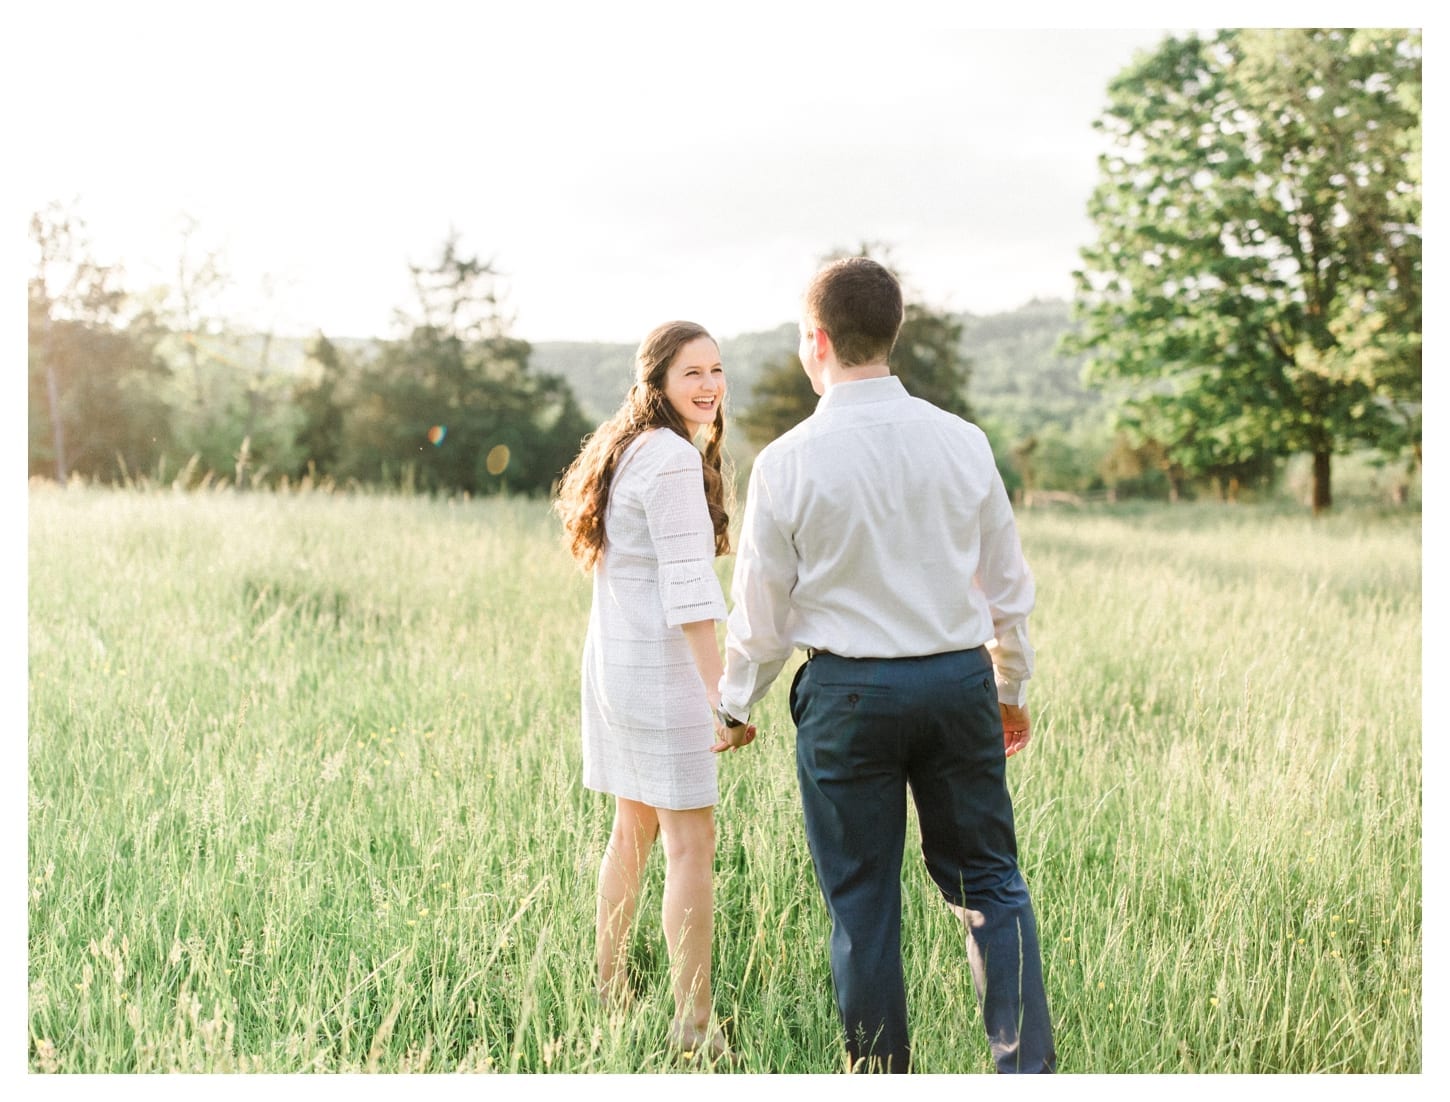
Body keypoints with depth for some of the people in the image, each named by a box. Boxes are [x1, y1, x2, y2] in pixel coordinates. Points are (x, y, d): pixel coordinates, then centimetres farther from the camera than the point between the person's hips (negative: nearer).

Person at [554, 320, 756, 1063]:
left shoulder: (629, 449, 15)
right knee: (690, 843, -5)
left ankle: (607, 993, 27)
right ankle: (692, 1025, -3)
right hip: (660, 668, -10)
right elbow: (687, 587, -21)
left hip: (614, 662, 10)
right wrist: (721, 695, -22)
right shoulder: (673, 458, -15)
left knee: (633, 830, 18)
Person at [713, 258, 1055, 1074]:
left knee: (863, 899, 10)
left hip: (847, 692, -2)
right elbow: (1008, 584, 8)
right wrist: (1012, 688, 22)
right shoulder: (962, 442, -1)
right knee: (988, 881, 13)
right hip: (960, 678, 3)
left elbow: (762, 610, -2)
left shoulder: (788, 462, -9)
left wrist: (736, 705, 16)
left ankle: (884, 1075, 19)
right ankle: (1027, 1065, 8)